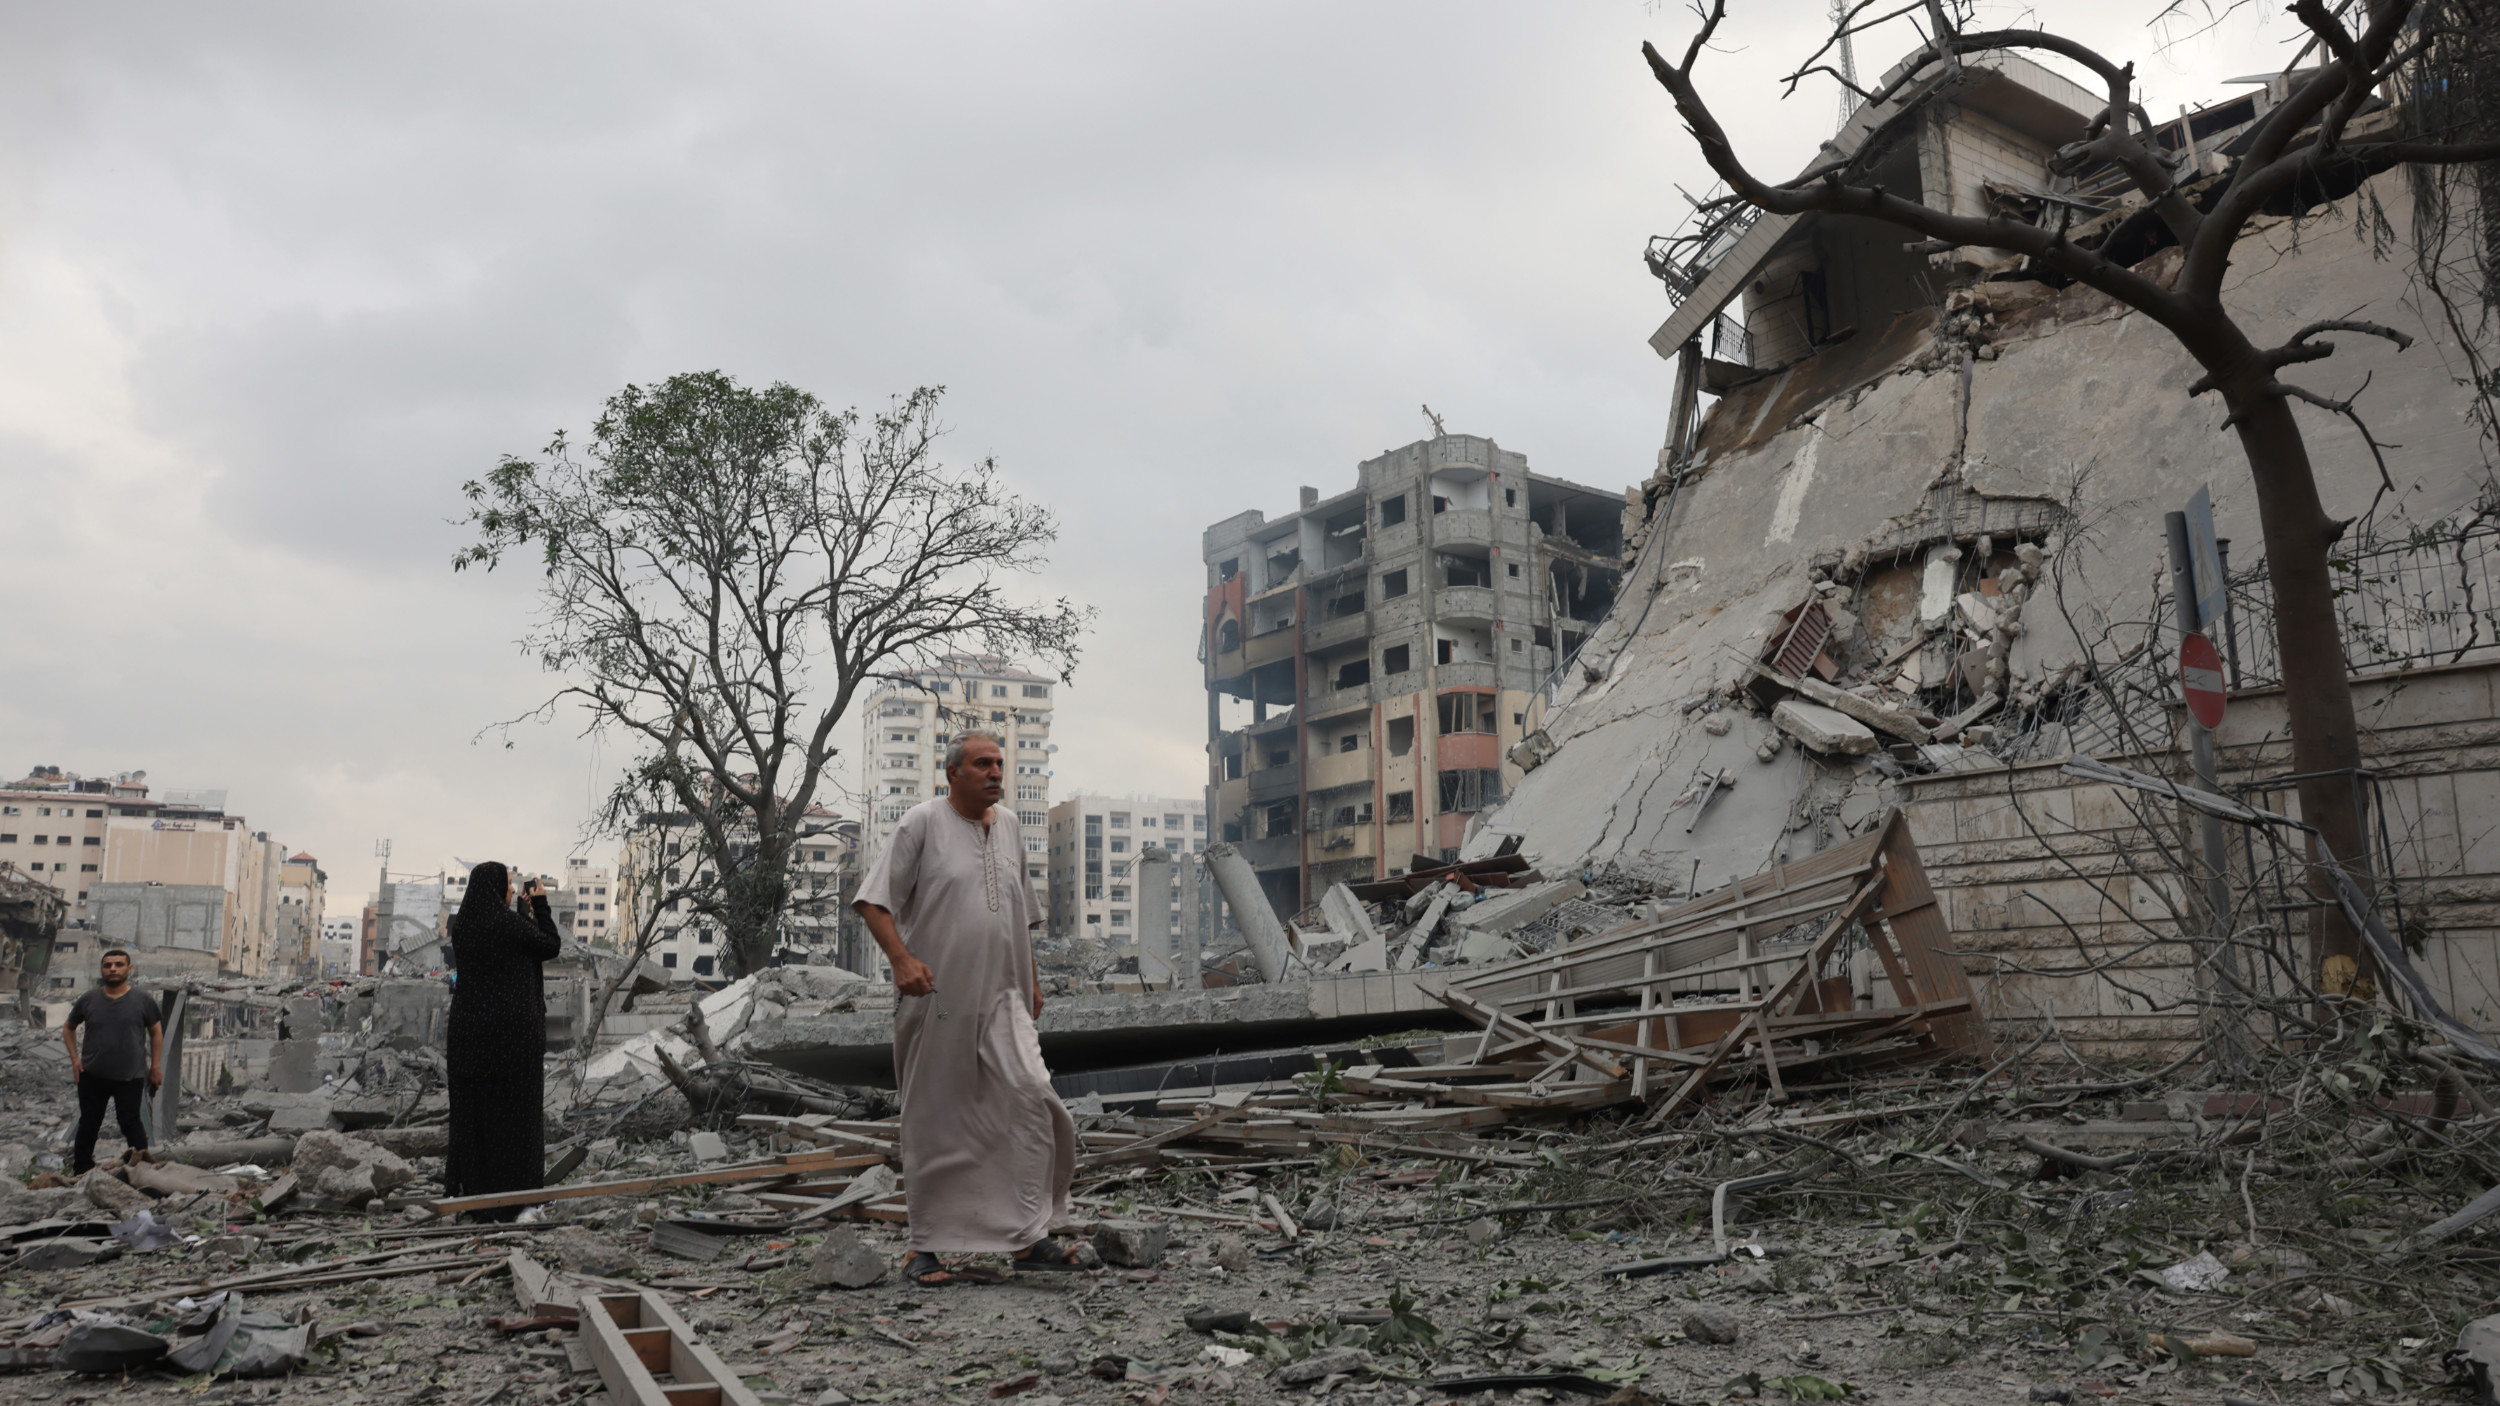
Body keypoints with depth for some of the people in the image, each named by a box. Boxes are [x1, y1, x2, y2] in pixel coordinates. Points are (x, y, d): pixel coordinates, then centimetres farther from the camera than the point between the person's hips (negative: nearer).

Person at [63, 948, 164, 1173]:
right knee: (89, 1123, 12)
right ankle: (81, 1170, 24)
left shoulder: (143, 1000, -1)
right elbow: (68, 1027, 18)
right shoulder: (89, 1000, 4)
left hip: (130, 1077, -3)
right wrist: (74, 1058, 6)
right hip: (93, 1076, 3)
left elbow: (156, 1032, 6)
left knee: (130, 1121, -4)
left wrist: (156, 1066, 3)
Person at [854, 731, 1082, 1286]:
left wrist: (1031, 979, 22)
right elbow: (873, 901, -7)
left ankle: (1030, 1237, -4)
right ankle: (926, 1247, 15)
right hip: (937, 999, -4)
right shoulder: (922, 823, -3)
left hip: (1001, 1001, 5)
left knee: (1031, 1098, -10)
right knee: (936, 1123, 2)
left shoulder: (1008, 825, 14)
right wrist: (901, 959, -22)